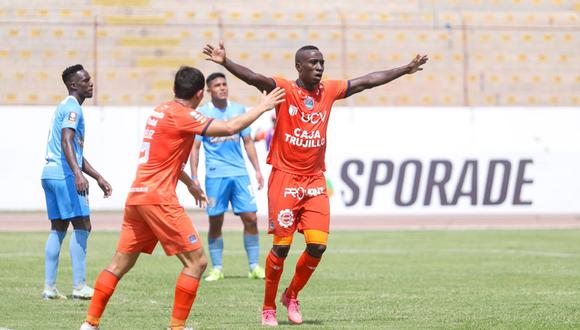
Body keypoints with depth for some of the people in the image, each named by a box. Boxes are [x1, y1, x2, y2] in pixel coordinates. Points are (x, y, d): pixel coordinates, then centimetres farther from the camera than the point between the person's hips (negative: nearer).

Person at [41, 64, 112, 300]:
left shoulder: (66, 107, 23)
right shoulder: (72, 108, -9)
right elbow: (66, 142, -25)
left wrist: (98, 178, 29)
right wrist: (78, 174, -36)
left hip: (50, 174, 10)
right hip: (63, 175, -10)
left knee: (58, 229, 10)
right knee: (82, 226, -8)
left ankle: (49, 287, 8)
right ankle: (79, 286, -10)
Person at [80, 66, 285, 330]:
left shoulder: (161, 111, 16)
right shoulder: (183, 115, -11)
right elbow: (230, 127, -16)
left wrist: (190, 183, 33)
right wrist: (263, 106, -4)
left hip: (136, 195, 9)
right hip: (158, 197, -9)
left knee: (121, 263, 12)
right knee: (196, 261, -3)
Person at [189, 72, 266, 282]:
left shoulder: (239, 110, 10)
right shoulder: (202, 113, 1)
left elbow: (248, 141, 15)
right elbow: (195, 146, 2)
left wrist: (257, 170, 9)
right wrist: (194, 176, -5)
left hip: (240, 173, 2)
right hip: (215, 175, -2)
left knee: (250, 218, -4)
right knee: (215, 223, 0)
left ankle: (254, 266, 5)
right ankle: (217, 268, 10)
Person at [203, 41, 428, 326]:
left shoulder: (329, 90, 7)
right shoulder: (284, 89, -8)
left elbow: (367, 81, 17)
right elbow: (254, 78, -24)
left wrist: (406, 70, 24)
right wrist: (225, 63, -42)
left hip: (315, 181, 4)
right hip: (285, 177, -4)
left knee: (317, 245, -5)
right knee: (281, 246, -5)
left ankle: (292, 295, 19)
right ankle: (268, 307, 12)